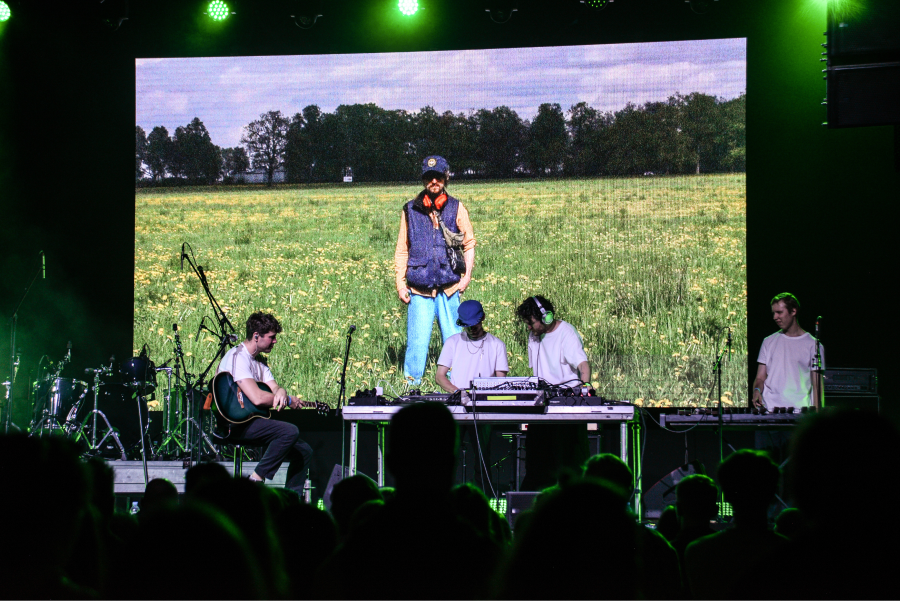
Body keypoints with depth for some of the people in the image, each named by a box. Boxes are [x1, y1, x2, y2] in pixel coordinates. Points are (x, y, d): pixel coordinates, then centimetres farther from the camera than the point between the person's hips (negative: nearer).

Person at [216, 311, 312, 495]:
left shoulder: (259, 363, 19)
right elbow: (257, 398, -24)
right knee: (290, 431, -28)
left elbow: (275, 388, 11)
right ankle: (256, 479, -20)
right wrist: (288, 400, -9)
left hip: (253, 421, 10)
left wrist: (280, 393, -15)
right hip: (234, 424, -10)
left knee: (304, 450, 4)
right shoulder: (238, 357, -14)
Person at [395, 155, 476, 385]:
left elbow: (469, 243, 11)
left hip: (449, 287, 0)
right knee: (417, 341, -4)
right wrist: (400, 284, 5)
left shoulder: (456, 208, 6)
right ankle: (411, 384, 5)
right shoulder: (410, 210, 7)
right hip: (419, 287, 0)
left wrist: (467, 274, -1)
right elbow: (402, 250, 11)